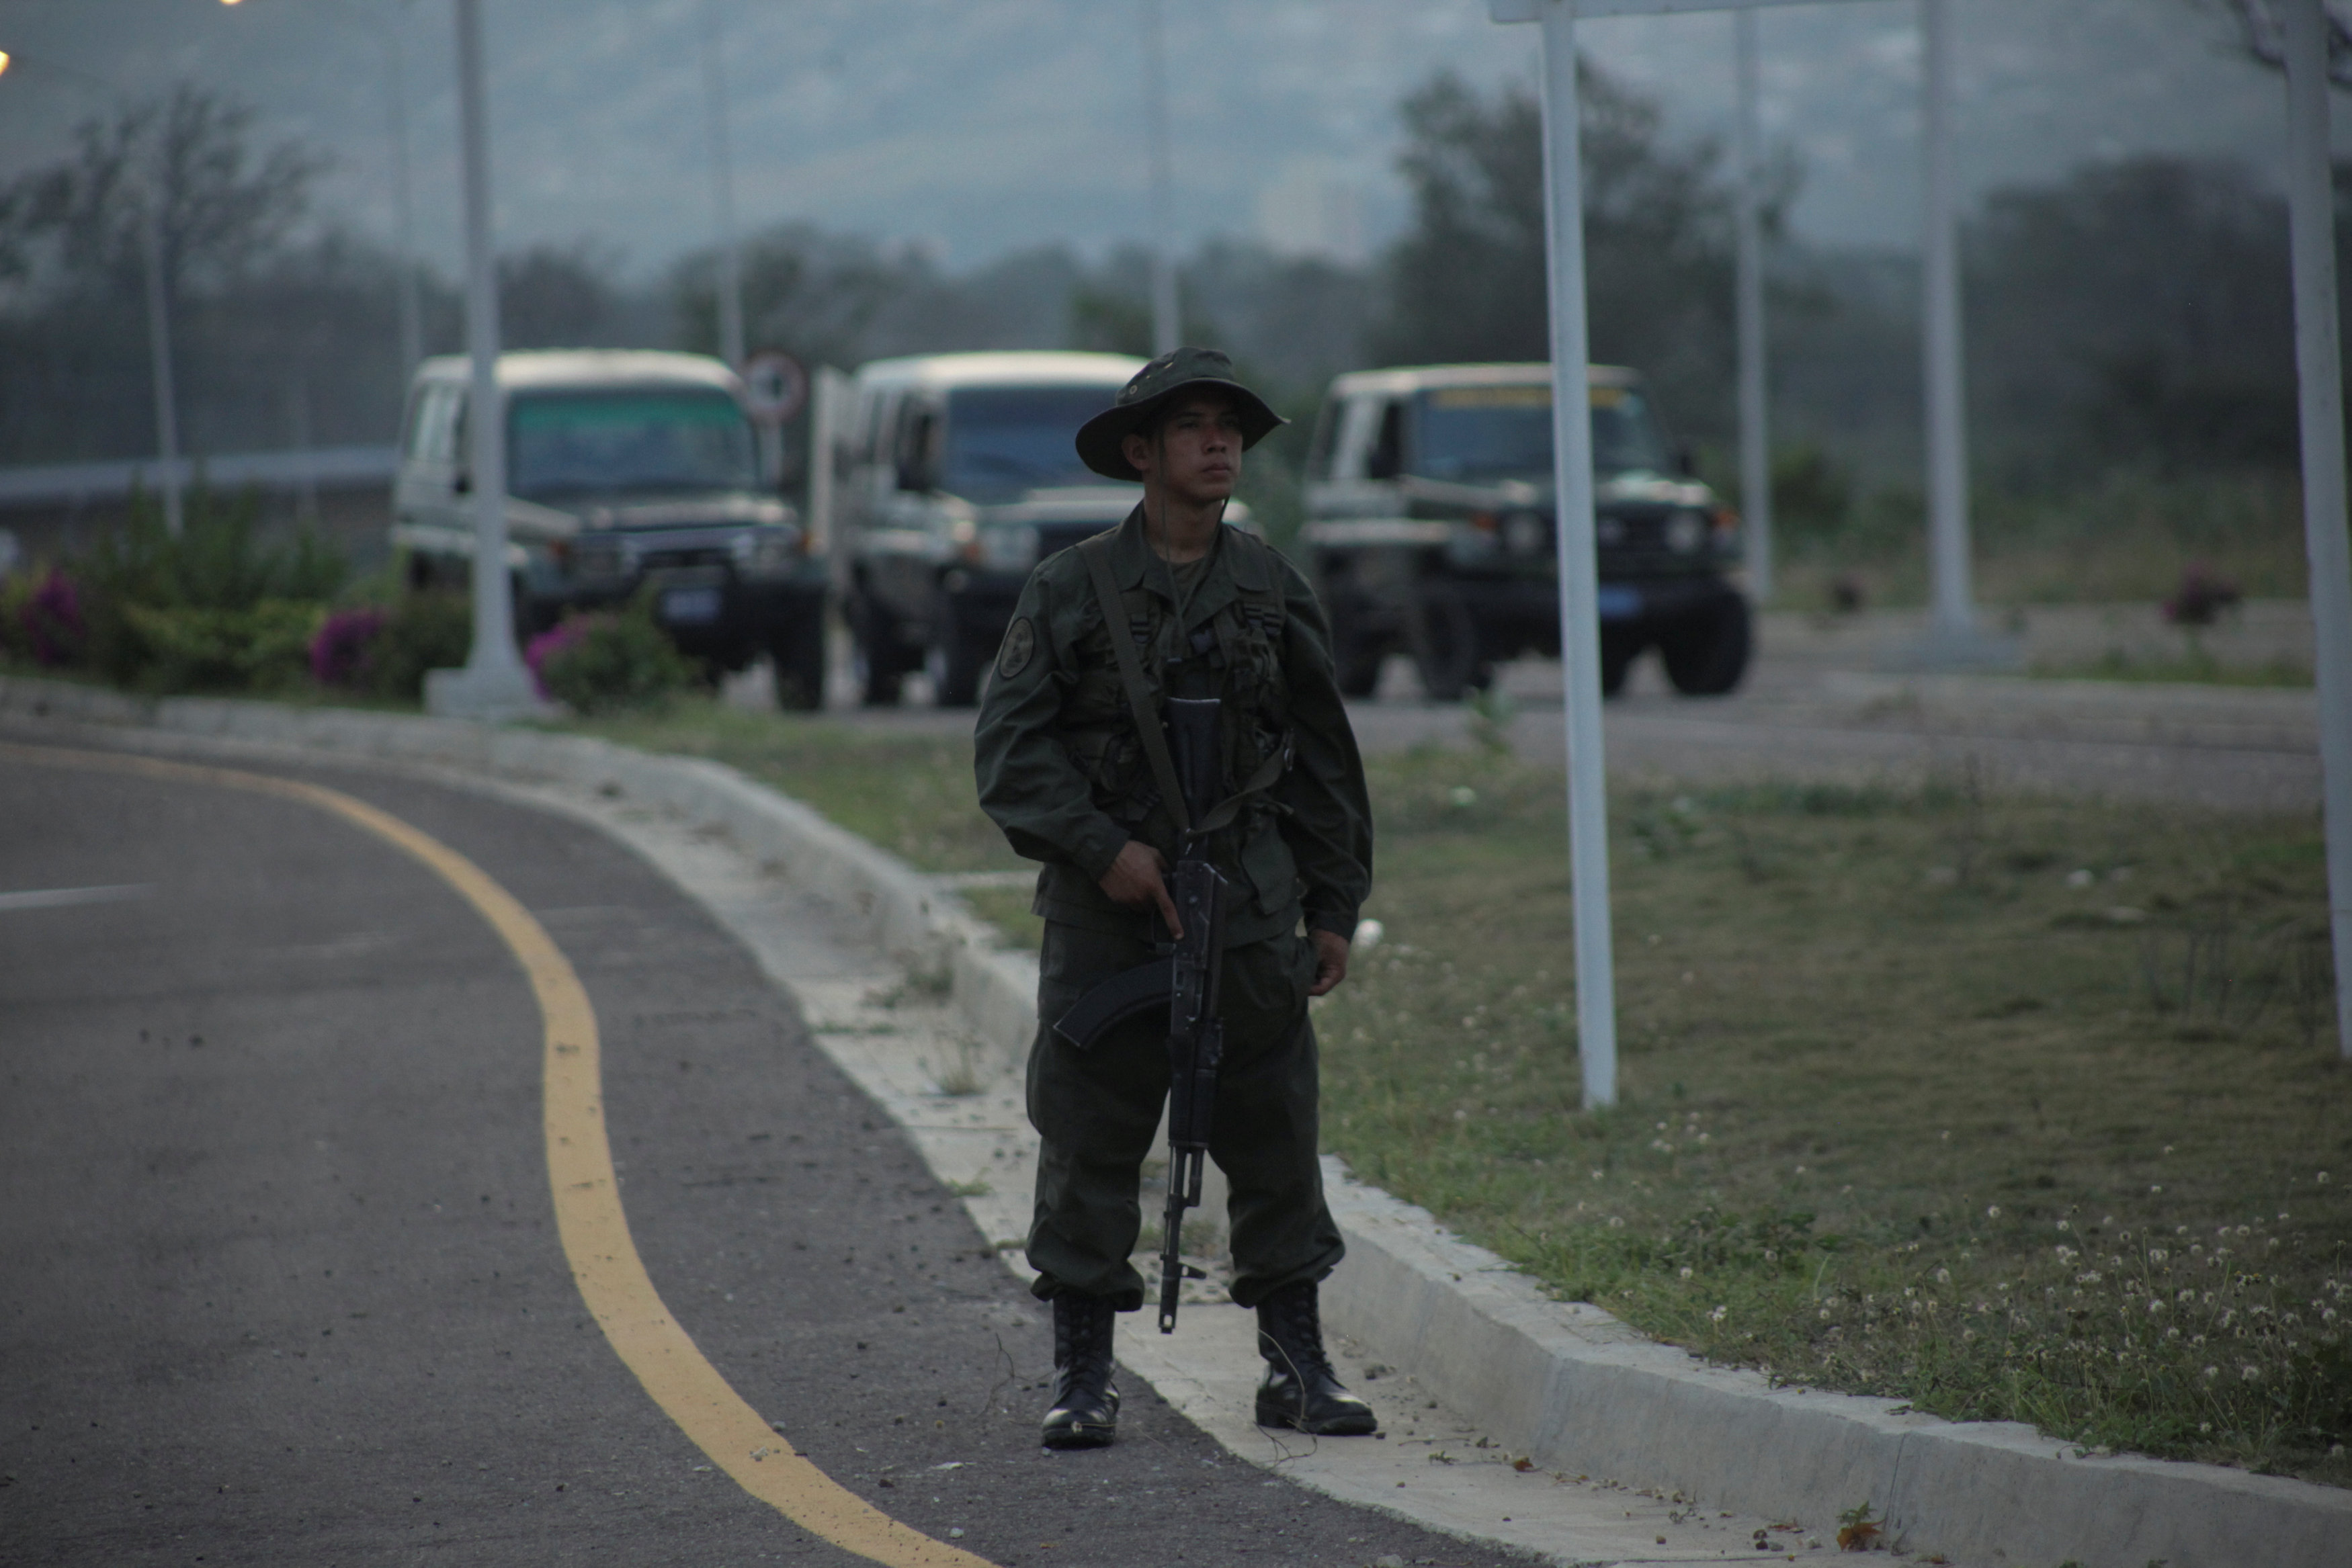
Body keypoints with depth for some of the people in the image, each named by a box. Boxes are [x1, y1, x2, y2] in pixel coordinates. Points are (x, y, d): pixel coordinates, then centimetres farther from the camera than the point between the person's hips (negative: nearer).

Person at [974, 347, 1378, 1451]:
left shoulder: (1272, 592, 8)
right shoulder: (1070, 592, -1)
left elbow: (1323, 762, 13)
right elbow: (1009, 750, -3)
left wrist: (1334, 908, 9)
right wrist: (1103, 850, -13)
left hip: (1250, 908, 2)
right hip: (1107, 907, -2)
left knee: (1275, 1140, 2)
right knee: (1089, 1146, -1)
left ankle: (1297, 1369, 10)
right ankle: (1082, 1378, 6)